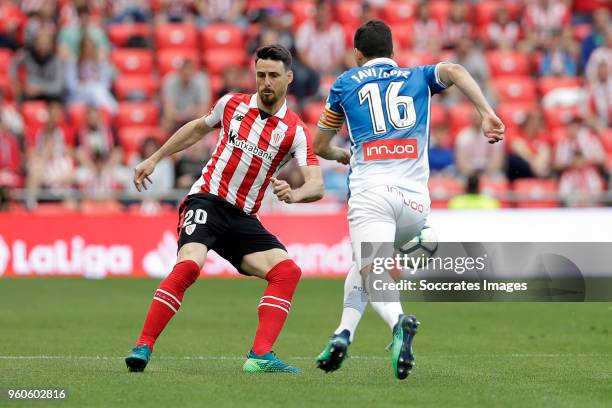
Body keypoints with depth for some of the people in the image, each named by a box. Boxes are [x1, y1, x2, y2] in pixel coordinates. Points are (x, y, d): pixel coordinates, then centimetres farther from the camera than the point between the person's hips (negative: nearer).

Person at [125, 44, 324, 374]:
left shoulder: (296, 131, -3)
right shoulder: (232, 104, 3)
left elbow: (316, 186, -13)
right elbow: (199, 127, 24)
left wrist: (293, 195, -36)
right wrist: (154, 158, 24)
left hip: (243, 218, 2)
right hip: (207, 200, -2)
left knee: (287, 271, -17)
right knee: (188, 265, -28)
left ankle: (260, 355, -17)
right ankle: (143, 347, -24)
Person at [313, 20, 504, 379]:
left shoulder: (346, 83, 19)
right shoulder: (418, 77, 20)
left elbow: (319, 146, 28)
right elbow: (454, 71, -3)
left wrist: (342, 156, 50)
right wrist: (488, 114, -10)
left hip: (370, 191, -3)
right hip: (416, 197, 3)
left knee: (371, 273, -16)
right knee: (365, 263, 26)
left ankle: (398, 321, -47)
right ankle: (344, 333, 12)